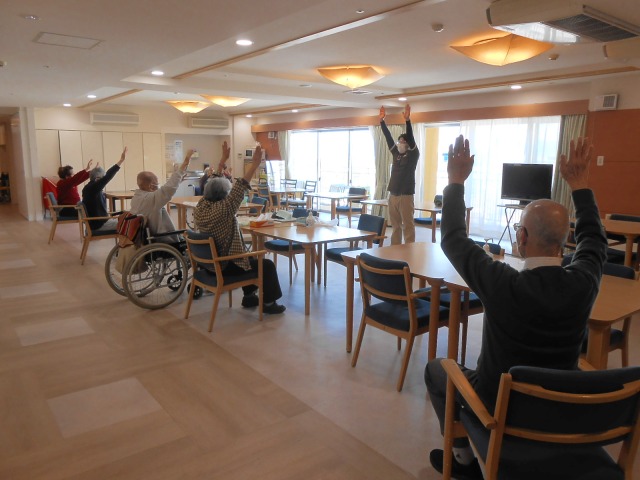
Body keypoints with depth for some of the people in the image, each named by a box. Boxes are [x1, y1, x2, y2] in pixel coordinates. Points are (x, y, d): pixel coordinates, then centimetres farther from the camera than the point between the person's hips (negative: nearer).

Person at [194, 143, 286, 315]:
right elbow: (239, 189, -31)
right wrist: (255, 164, -31)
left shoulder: (200, 207, -4)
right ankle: (268, 303, 15)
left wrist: (223, 160, 12)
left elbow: (216, 183, 7)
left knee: (253, 259, 30)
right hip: (225, 265, -9)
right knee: (267, 265, 4)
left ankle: (249, 297, 35)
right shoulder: (221, 210, -28)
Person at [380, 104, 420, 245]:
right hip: (393, 195, 6)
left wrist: (407, 120, -26)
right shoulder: (396, 153, 13)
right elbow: (388, 137, 10)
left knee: (408, 226, -2)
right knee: (395, 225, 11)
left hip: (405, 196, -6)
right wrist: (382, 120, 5)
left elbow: (411, 137, -15)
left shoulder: (413, 154, -2)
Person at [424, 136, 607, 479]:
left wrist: (456, 181, -12)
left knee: (435, 370, 20)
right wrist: (579, 183, 6)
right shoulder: (583, 283, -19)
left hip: (499, 405, -5)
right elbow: (594, 241, 3)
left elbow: (453, 240, -20)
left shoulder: (504, 285, -33)